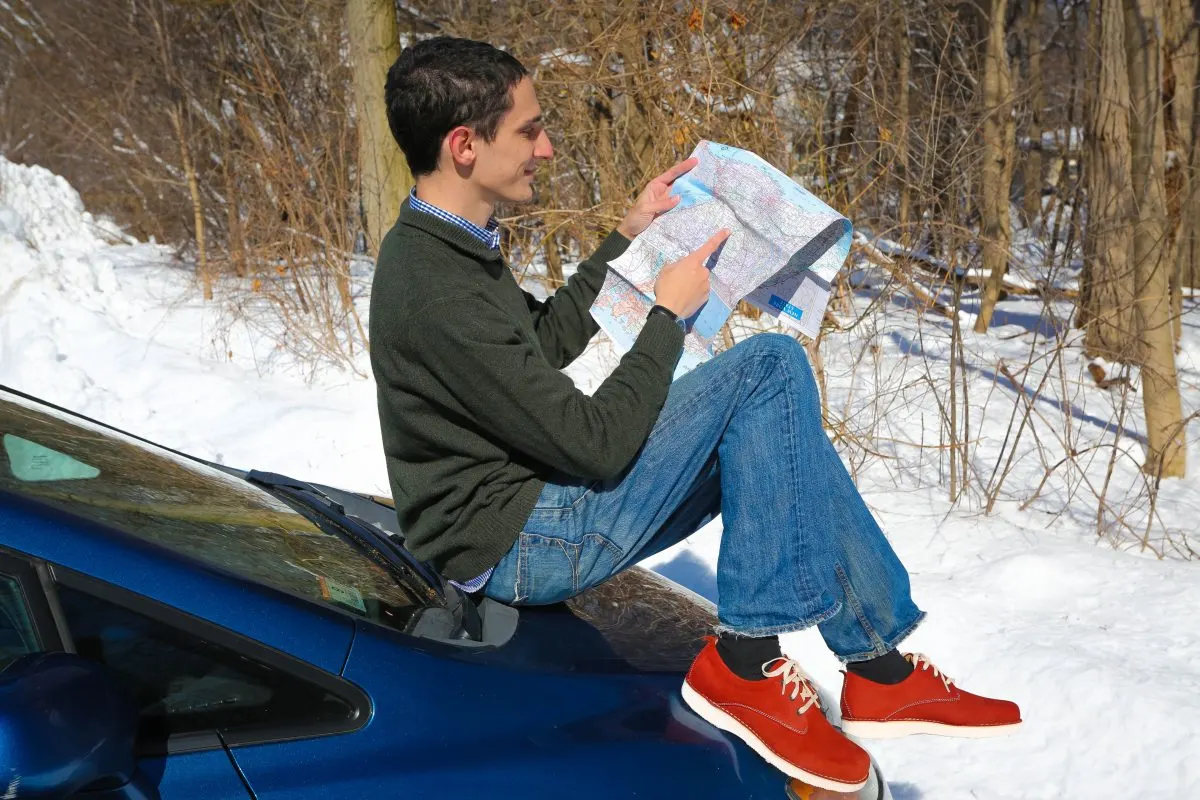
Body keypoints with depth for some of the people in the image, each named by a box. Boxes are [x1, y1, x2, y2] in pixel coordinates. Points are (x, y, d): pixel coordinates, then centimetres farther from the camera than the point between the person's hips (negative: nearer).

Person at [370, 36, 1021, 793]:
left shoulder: (442, 247, 5)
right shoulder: (438, 295, -27)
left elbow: (546, 339, 22)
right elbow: (599, 441, -22)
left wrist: (627, 239, 14)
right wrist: (669, 313, -10)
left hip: (535, 499, 10)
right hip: (521, 548, -10)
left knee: (776, 432, 11)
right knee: (769, 368, -14)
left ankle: (882, 664, 12)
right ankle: (747, 659, -9)